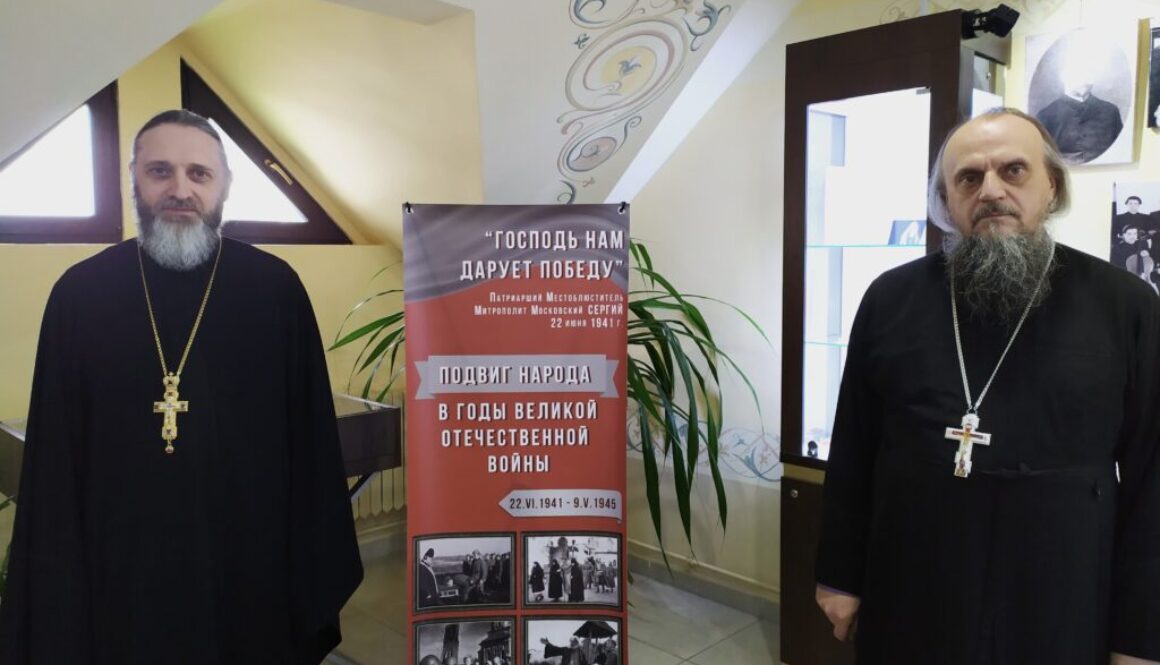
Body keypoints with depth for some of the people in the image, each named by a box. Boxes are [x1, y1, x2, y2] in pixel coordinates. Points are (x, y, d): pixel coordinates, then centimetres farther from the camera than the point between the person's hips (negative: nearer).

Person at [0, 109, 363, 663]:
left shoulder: (277, 289, -5)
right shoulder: (79, 294, -1)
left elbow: (310, 443, -4)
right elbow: (54, 461, 1)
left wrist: (316, 574, -5)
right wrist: (54, 593, 0)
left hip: (251, 566, -1)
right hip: (121, 568, 1)